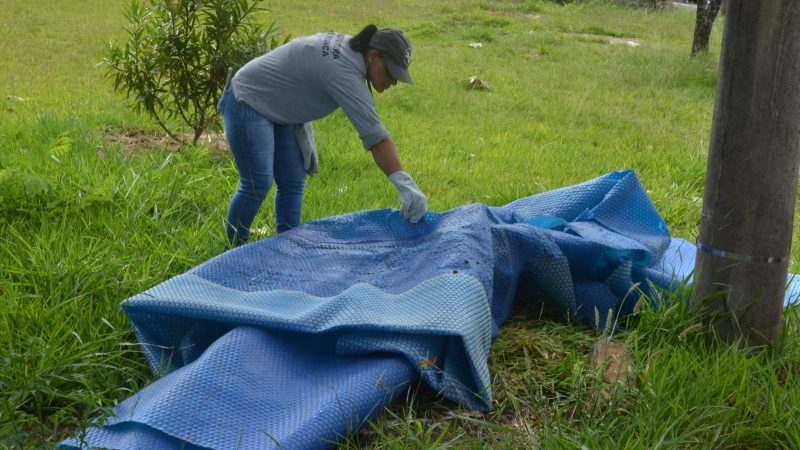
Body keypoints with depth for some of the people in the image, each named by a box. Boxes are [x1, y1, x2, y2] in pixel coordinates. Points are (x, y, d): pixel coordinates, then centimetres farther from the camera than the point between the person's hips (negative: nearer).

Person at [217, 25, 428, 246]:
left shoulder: (347, 46, -1)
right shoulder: (345, 73, -30)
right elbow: (375, 136, -35)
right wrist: (404, 183, -36)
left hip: (277, 109, 10)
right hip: (247, 103, -10)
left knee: (293, 183, 6)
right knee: (258, 185, -9)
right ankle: (235, 250, 7)